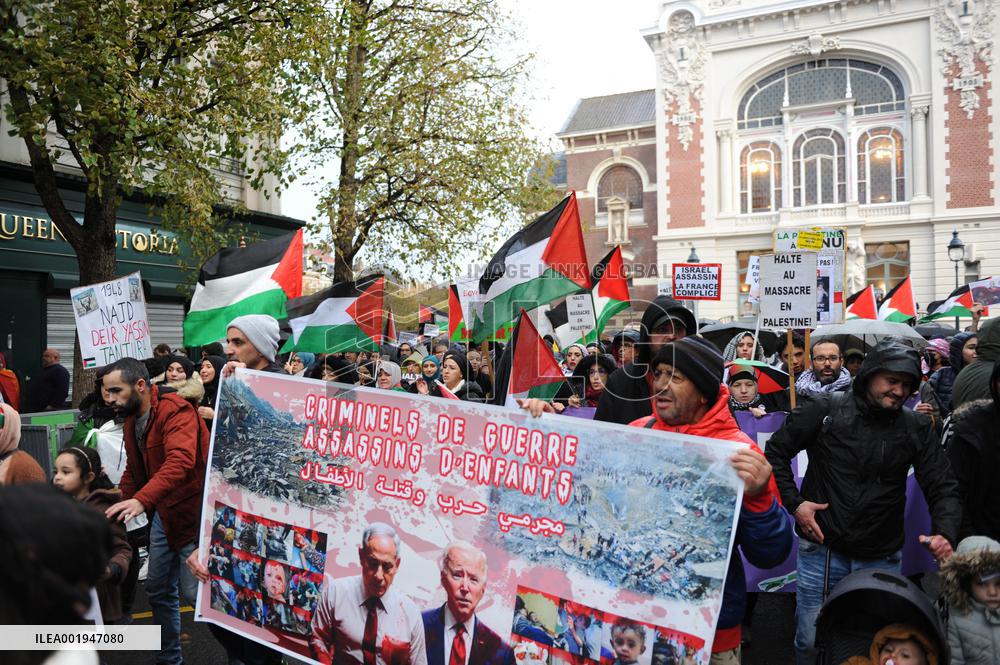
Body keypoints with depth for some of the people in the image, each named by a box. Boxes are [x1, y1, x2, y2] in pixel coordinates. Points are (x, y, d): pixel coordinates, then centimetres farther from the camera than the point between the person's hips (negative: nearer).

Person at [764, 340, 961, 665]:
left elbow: (943, 488, 3)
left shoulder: (917, 427, 1)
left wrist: (945, 532, -16)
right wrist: (794, 503, -7)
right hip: (822, 551, -2)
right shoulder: (825, 410, -7)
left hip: (882, 559, 2)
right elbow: (775, 452, 1)